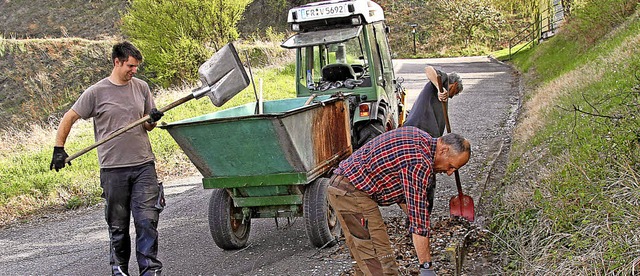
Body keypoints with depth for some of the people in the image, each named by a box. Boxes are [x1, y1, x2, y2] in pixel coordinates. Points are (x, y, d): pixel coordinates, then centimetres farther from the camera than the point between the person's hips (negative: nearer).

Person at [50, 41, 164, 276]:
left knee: (147, 220, -4)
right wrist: (59, 150, -3)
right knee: (118, 225, 9)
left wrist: (152, 120, -6)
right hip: (113, 170, -2)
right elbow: (68, 119, 3)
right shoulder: (97, 92, -3)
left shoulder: (141, 87, 8)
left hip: (144, 166, 2)